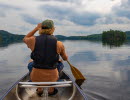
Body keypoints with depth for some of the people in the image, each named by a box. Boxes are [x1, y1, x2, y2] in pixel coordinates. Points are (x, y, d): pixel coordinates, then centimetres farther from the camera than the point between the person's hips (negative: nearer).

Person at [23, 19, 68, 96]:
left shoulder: (33, 41, -12)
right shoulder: (59, 44, -11)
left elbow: (25, 39, 15)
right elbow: (65, 58, 9)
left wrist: (36, 28, 17)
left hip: (35, 78, 1)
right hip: (52, 78, 0)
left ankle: (39, 89, 39)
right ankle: (51, 90, 35)